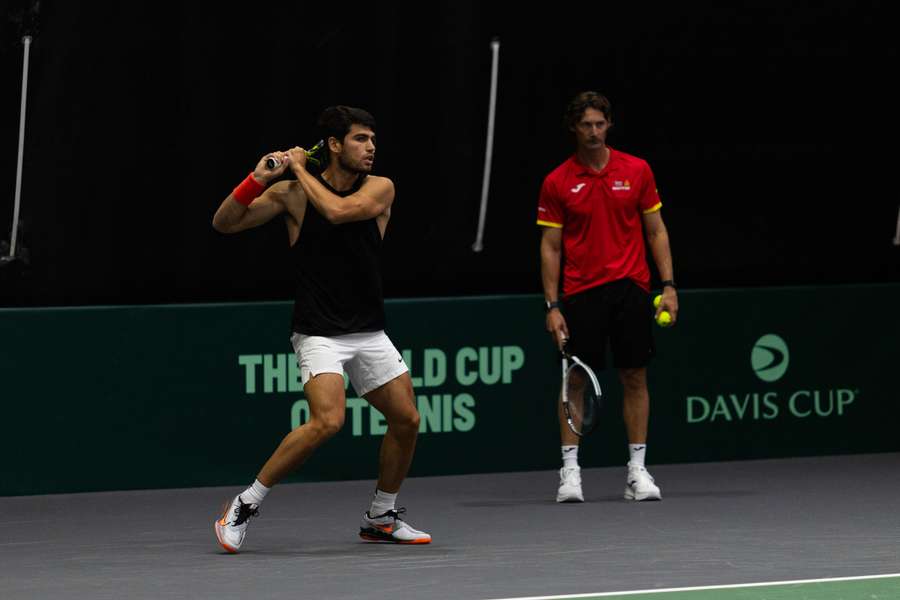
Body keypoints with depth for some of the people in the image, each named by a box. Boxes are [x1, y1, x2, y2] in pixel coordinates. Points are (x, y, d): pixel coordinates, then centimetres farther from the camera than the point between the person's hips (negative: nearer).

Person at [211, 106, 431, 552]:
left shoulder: (380, 189, -1)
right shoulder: (291, 193, -4)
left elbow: (338, 210, -20)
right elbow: (224, 223, -2)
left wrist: (301, 168, -9)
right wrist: (258, 179, -17)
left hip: (369, 334, 4)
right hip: (320, 334, -4)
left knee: (406, 420, 3)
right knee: (327, 420, -24)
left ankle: (381, 518, 25)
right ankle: (245, 505, -13)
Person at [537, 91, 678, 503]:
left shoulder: (636, 171, 4)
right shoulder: (557, 183, 1)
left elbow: (655, 230, 9)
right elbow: (550, 246, 2)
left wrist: (668, 285, 1)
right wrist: (552, 305, -4)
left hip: (631, 288, 1)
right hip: (580, 293, -1)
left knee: (635, 377, 2)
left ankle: (637, 470, 7)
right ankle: (570, 471, 1)